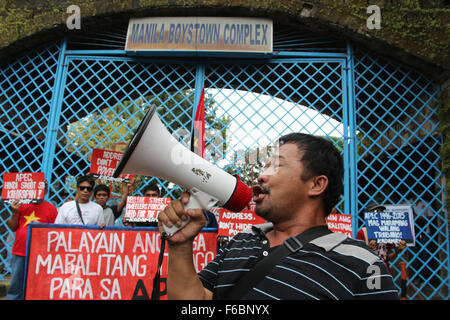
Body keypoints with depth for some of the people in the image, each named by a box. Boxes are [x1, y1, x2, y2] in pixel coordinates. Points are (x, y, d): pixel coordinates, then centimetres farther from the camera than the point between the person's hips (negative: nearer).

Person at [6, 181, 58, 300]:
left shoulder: (51, 209, -1)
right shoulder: (22, 205, 10)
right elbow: (13, 228, 13)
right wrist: (15, 213, -2)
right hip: (18, 253, 4)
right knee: (15, 286, 9)